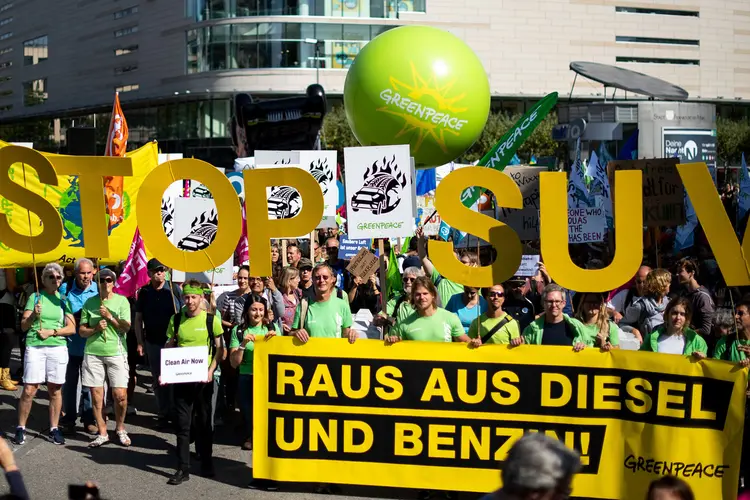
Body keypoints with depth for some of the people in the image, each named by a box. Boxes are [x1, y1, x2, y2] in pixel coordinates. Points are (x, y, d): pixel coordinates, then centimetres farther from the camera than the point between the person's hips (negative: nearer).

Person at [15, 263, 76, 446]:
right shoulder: (35, 297, 6)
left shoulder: (63, 300, 10)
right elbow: (23, 326, 1)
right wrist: (33, 315, -18)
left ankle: (54, 429, 11)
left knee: (55, 390, 3)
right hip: (34, 347, -2)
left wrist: (51, 331, -9)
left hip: (58, 347, 2)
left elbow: (72, 328, 4)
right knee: (29, 390, -6)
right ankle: (21, 428, 4)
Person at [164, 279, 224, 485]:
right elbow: (168, 347, 10)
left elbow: (219, 349, 1)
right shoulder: (176, 320, 4)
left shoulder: (211, 320, -3)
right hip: (181, 377, 2)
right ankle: (183, 468, 5)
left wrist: (211, 370, -12)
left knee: (204, 422, 9)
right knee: (182, 424, 1)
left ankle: (207, 464, 22)